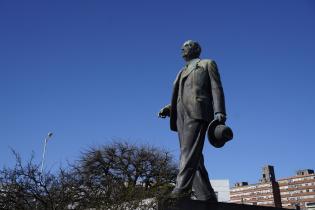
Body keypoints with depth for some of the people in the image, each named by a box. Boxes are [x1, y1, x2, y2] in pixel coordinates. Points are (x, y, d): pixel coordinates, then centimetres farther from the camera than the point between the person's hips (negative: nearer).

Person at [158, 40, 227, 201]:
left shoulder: (207, 64, 15)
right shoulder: (182, 72, 33)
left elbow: (216, 89, 2)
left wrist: (219, 113, -13)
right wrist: (168, 109, 8)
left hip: (197, 111, -6)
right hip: (181, 115, 6)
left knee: (189, 151, -22)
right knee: (192, 155, -3)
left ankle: (181, 190, -33)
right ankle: (205, 196, -4)